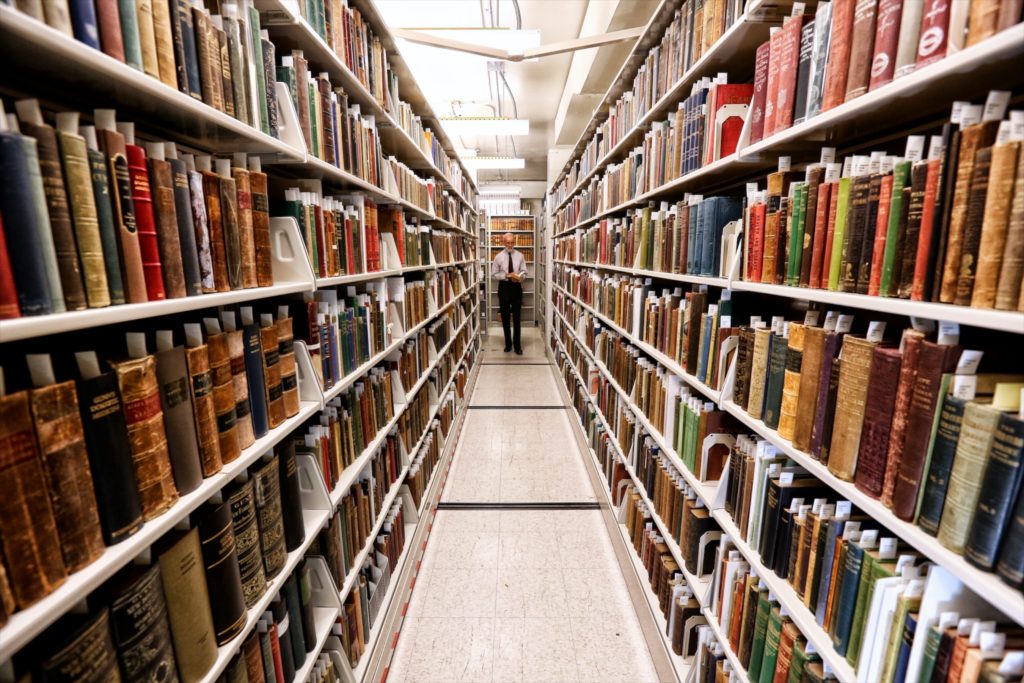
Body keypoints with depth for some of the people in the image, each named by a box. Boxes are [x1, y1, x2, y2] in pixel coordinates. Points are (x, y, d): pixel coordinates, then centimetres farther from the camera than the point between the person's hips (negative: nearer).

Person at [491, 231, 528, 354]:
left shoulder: (520, 255, 1)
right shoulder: (499, 256, -1)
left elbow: (524, 273, 2)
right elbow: (494, 274, 0)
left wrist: (520, 277, -21)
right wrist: (507, 276, -15)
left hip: (516, 287, 0)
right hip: (504, 287, 1)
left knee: (516, 317, 2)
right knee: (505, 317, 9)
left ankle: (517, 344, 13)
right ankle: (508, 343, 23)